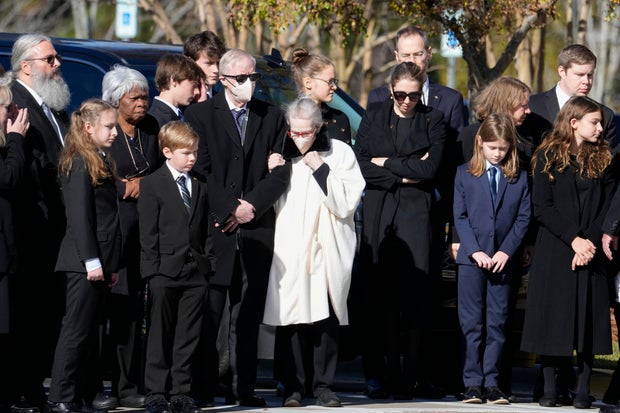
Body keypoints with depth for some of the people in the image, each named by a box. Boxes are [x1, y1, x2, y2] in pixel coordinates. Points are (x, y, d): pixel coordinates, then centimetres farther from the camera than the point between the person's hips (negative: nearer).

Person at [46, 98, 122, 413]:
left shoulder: (100, 162, 17)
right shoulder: (80, 164, -11)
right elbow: (79, 216, -17)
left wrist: (110, 264, 18)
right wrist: (91, 261, -19)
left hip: (99, 261, 9)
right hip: (85, 261, -9)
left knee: (90, 331, 10)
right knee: (77, 329, -8)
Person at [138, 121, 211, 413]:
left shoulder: (200, 188, 14)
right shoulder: (152, 185, -1)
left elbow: (205, 229, 16)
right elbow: (148, 232, -5)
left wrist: (207, 262, 6)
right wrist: (153, 269, -11)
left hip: (195, 271, 4)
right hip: (165, 271, -4)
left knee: (188, 336, 5)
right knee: (160, 336, 1)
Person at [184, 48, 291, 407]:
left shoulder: (273, 118, 13)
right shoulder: (200, 115, 5)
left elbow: (280, 173, 7)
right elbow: (200, 170, -2)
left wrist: (251, 206, -6)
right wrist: (230, 209, -9)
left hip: (257, 227, 2)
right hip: (213, 228, -2)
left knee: (249, 314, 3)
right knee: (209, 312, -6)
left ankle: (245, 388, 5)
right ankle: (204, 387, -3)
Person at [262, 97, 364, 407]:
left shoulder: (340, 153, 0)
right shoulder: (282, 154, 9)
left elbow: (346, 204, -6)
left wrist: (321, 170, -11)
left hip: (327, 250, -2)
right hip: (289, 250, 2)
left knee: (327, 317, -3)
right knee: (291, 316, -3)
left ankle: (323, 385, 5)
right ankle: (293, 387, 4)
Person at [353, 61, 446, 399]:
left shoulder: (432, 121, 7)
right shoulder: (373, 118, 11)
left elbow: (430, 169, -6)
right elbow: (362, 166, 0)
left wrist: (386, 162, -3)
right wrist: (405, 174, -6)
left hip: (416, 211, -1)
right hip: (379, 214, 2)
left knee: (414, 291, -7)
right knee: (382, 292, -2)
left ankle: (410, 374, -2)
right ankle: (388, 372, 1)